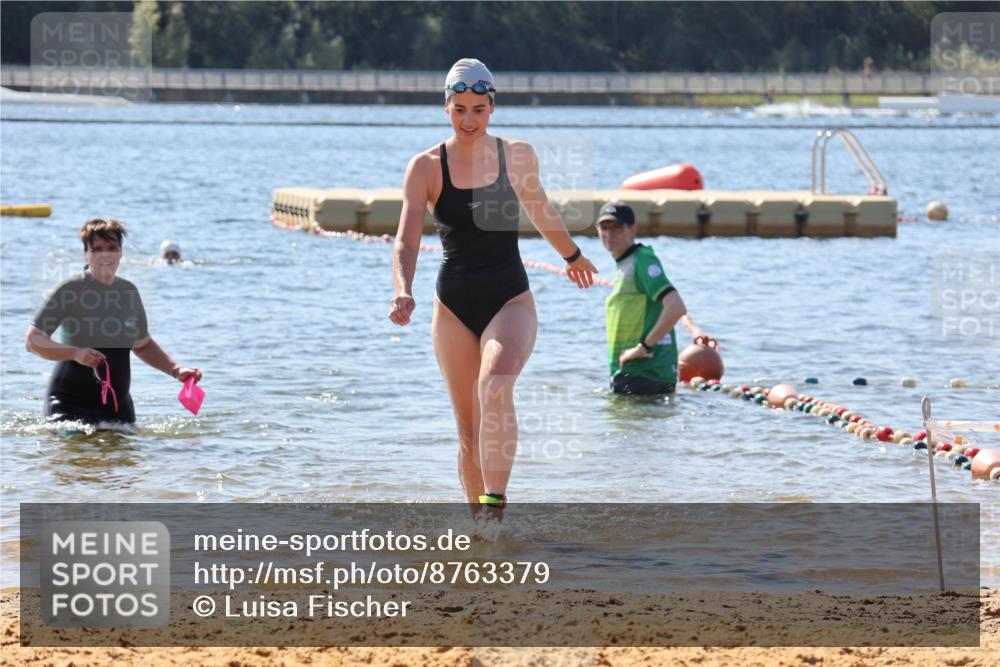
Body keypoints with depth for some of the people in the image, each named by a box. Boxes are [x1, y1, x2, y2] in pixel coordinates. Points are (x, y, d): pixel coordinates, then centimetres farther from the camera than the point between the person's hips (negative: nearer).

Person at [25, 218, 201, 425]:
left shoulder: (128, 292, 9)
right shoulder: (70, 290, -7)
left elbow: (142, 345, 23)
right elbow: (33, 341, -10)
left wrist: (176, 371, 11)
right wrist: (75, 353, -23)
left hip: (118, 405, 5)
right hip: (70, 404, -5)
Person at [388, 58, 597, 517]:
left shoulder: (519, 156, 2)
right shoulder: (426, 168, -3)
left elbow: (540, 212, 21)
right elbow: (406, 241, -12)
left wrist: (573, 256, 37)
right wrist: (403, 292, -31)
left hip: (510, 299, -1)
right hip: (454, 307, 1)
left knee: (495, 387, -30)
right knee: (469, 428, 4)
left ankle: (494, 504, -32)